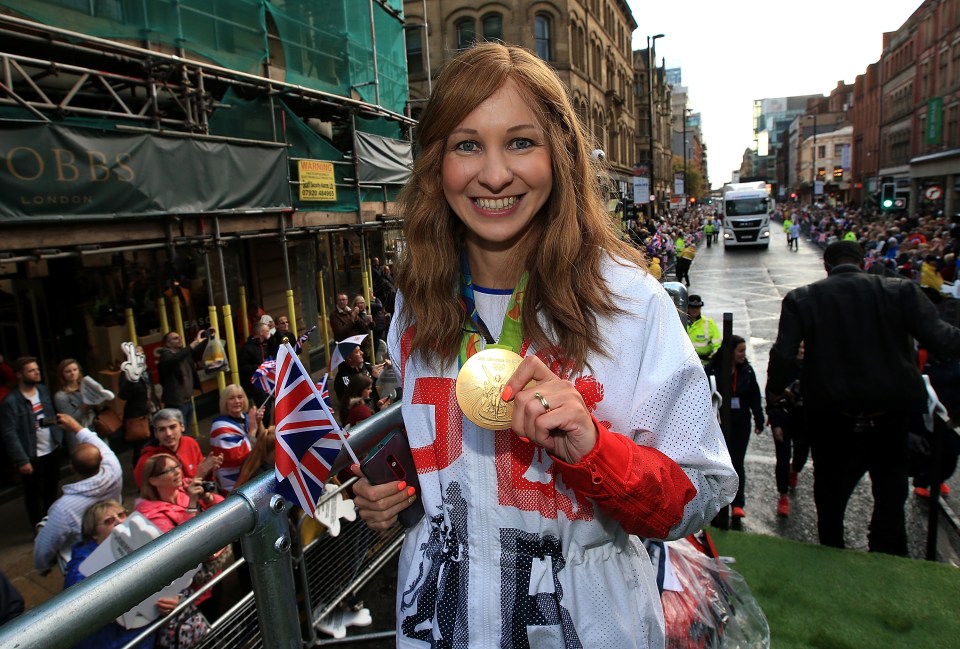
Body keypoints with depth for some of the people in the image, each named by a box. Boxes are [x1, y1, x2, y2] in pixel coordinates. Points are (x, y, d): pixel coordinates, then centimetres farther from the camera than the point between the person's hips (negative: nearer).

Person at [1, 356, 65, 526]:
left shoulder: (43, 390, 1)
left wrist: (59, 437, 3)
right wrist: (22, 460, -19)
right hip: (33, 456, -6)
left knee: (52, 489, 23)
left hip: (53, 450, 6)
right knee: (35, 494, 11)